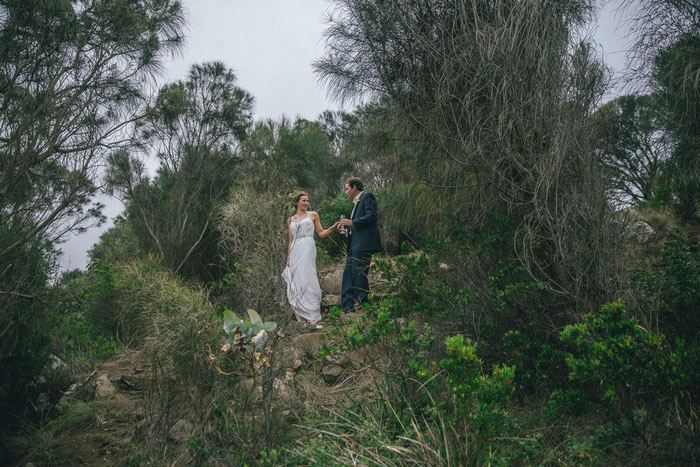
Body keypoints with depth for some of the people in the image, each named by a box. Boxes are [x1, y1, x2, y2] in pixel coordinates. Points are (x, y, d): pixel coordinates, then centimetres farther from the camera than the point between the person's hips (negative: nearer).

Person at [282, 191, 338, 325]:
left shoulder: (313, 215, 12)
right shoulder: (291, 220, 19)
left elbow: (321, 234, 9)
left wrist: (333, 227, -7)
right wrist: (288, 258, 12)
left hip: (307, 249, -4)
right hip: (295, 251, 4)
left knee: (306, 279, -15)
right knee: (296, 282, -2)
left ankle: (312, 315, -15)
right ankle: (300, 316, 2)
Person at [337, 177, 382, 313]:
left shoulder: (367, 197, -3)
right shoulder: (356, 202, 25)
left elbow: (371, 216, -15)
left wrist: (352, 222, -15)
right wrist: (347, 226, 13)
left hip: (363, 244, -10)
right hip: (354, 245, 10)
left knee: (359, 274, -11)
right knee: (348, 275, 7)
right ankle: (347, 309, 10)